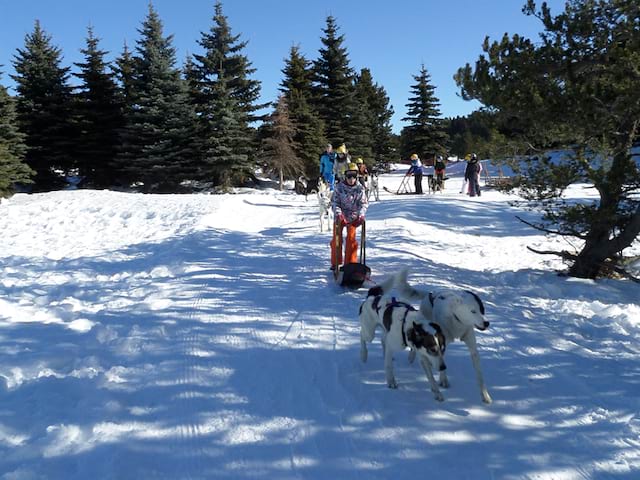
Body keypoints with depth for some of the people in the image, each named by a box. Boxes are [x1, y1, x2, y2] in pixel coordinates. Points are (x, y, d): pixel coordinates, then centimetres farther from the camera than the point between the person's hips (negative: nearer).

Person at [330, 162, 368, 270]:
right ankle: (335, 263, 17)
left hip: (353, 217, 0)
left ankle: (350, 263, 10)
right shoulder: (339, 187, -8)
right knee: (337, 239, 5)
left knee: (351, 239, -1)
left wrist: (361, 215, -18)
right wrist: (338, 213, -23)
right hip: (340, 216, 0)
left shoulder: (360, 188, -5)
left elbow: (364, 203, -2)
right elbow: (335, 202, -7)